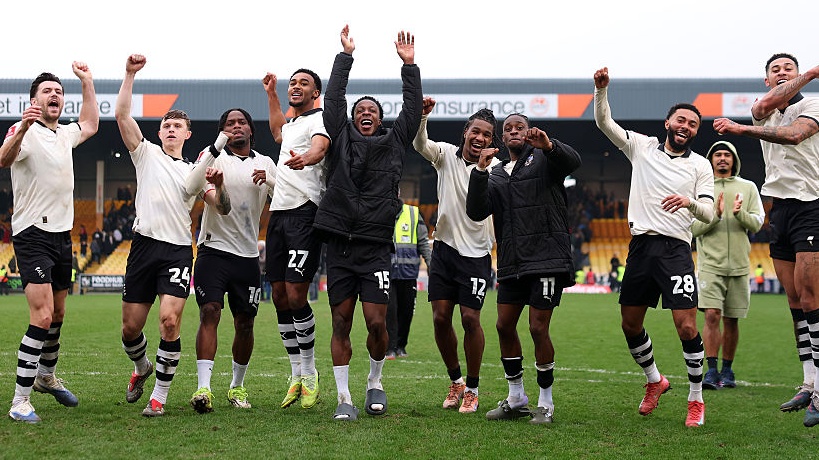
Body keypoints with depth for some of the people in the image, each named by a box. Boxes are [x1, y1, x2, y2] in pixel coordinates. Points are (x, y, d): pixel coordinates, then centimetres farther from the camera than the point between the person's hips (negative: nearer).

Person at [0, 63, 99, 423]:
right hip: (32, 234, -8)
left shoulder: (64, 134, 14)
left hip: (62, 234, 8)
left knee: (57, 315, 17)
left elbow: (90, 125, 36)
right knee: (42, 316, -18)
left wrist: (87, 82, 28)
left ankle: (47, 377, 38)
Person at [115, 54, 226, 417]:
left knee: (170, 320, -17)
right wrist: (130, 74, -5)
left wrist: (219, 186, -15)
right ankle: (141, 367, 35)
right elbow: (121, 114, 2)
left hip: (178, 250, 0)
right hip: (144, 245, 1)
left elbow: (221, 207, 5)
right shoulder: (146, 154, 13)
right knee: (131, 326, 2)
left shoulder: (194, 171, 16)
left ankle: (159, 395, -4)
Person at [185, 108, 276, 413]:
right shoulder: (213, 157, 0)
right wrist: (216, 147, -30)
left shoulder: (265, 164, 12)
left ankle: (237, 386, 22)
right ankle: (203, 388, -19)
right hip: (214, 249, -4)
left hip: (248, 255, 4)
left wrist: (269, 180, -13)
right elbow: (190, 188, -19)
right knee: (209, 313, -16)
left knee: (245, 323, 7)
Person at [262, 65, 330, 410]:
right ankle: (296, 377, 13)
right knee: (280, 297, 6)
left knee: (296, 296, -13)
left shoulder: (319, 119, -3)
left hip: (305, 213, -9)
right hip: (278, 213, 9)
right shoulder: (291, 124, 24)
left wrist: (304, 159, -49)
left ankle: (310, 374, 0)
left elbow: (319, 147, -26)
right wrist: (271, 93, 51)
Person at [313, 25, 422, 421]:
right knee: (341, 323, 2)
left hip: (376, 246, -1)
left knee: (376, 322, -7)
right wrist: (345, 56, 11)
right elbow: (333, 100, 9)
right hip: (340, 245, 1)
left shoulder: (394, 143, 13)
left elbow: (412, 110, 11)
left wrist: (409, 65, 11)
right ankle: (344, 398, 9)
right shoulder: (342, 139, 12)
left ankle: (375, 383, 18)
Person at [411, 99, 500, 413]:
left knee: (470, 318, -6)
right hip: (444, 247, 3)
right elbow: (420, 144, -17)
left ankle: (472, 389, 9)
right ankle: (455, 381, 22)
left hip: (476, 252, -3)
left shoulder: (494, 168, -7)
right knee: (441, 317, 2)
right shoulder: (447, 155, 1)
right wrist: (421, 116, -36)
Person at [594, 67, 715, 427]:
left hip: (676, 249, -3)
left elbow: (708, 213, 0)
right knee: (630, 324, 8)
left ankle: (696, 400, 3)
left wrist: (690, 202, -22)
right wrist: (601, 90, -14)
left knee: (686, 326, -12)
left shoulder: (700, 165, 6)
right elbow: (603, 122, 3)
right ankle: (654, 381, 32)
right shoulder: (642, 146, 9)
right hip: (641, 245, 3)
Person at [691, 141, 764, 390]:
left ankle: (727, 371, 18)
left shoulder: (748, 188, 10)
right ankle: (711, 371, -11)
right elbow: (693, 227, -2)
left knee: (731, 321, 7)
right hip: (710, 264, -2)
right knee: (712, 315, -14)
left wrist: (739, 213, -18)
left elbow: (757, 223, 1)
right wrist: (716, 215, -17)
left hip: (739, 265, 2)